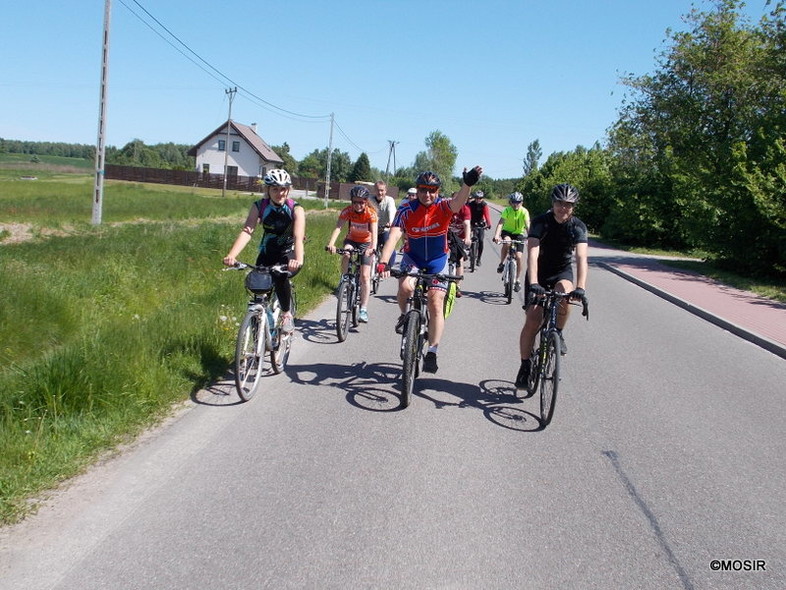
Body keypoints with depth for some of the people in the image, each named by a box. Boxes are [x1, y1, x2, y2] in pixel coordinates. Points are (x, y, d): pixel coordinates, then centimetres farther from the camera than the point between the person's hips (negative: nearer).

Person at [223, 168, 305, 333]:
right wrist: (231, 255, -42)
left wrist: (298, 260, -53)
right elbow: (246, 231, -24)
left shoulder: (295, 209, -17)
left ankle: (287, 315, -11)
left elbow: (298, 237, -32)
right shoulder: (259, 206, -11)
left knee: (279, 275, -33)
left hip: (289, 253, -3)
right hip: (267, 253, 3)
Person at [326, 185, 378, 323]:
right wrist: (331, 243, -49)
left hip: (366, 243, -1)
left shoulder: (371, 213, -23)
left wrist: (373, 248, -54)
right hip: (351, 240, 1)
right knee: (346, 254, -35)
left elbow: (374, 232, -35)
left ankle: (364, 309, -8)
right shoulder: (347, 211, -19)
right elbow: (338, 227, -31)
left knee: (365, 276, -12)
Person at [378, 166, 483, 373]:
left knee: (436, 305, -8)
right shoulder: (406, 210, -16)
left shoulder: (443, 207, -17)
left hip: (438, 261, 0)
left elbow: (458, 202, -39)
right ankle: (405, 316, 5)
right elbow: (394, 235, -27)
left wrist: (467, 184, -61)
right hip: (413, 258, 0)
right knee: (405, 287, -29)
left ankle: (432, 354, 2)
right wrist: (383, 262, -42)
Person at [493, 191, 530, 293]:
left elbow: (527, 225, -27)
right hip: (507, 231, 0)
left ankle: (518, 280, 2)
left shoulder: (524, 212, -17)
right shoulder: (507, 210, -17)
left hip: (519, 234, 0)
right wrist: (496, 235, -44)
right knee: (507, 242, -36)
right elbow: (501, 223, -28)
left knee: (519, 256, -13)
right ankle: (502, 263, -13)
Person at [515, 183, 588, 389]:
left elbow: (581, 258, -27)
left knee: (564, 295, -34)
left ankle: (558, 334, -8)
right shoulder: (541, 222, -19)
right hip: (539, 273, -1)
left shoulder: (578, 227, -15)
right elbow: (532, 254, -31)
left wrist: (580, 288, -43)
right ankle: (525, 366, 5)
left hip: (562, 272, 1)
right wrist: (533, 283, -46)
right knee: (532, 321, -11)